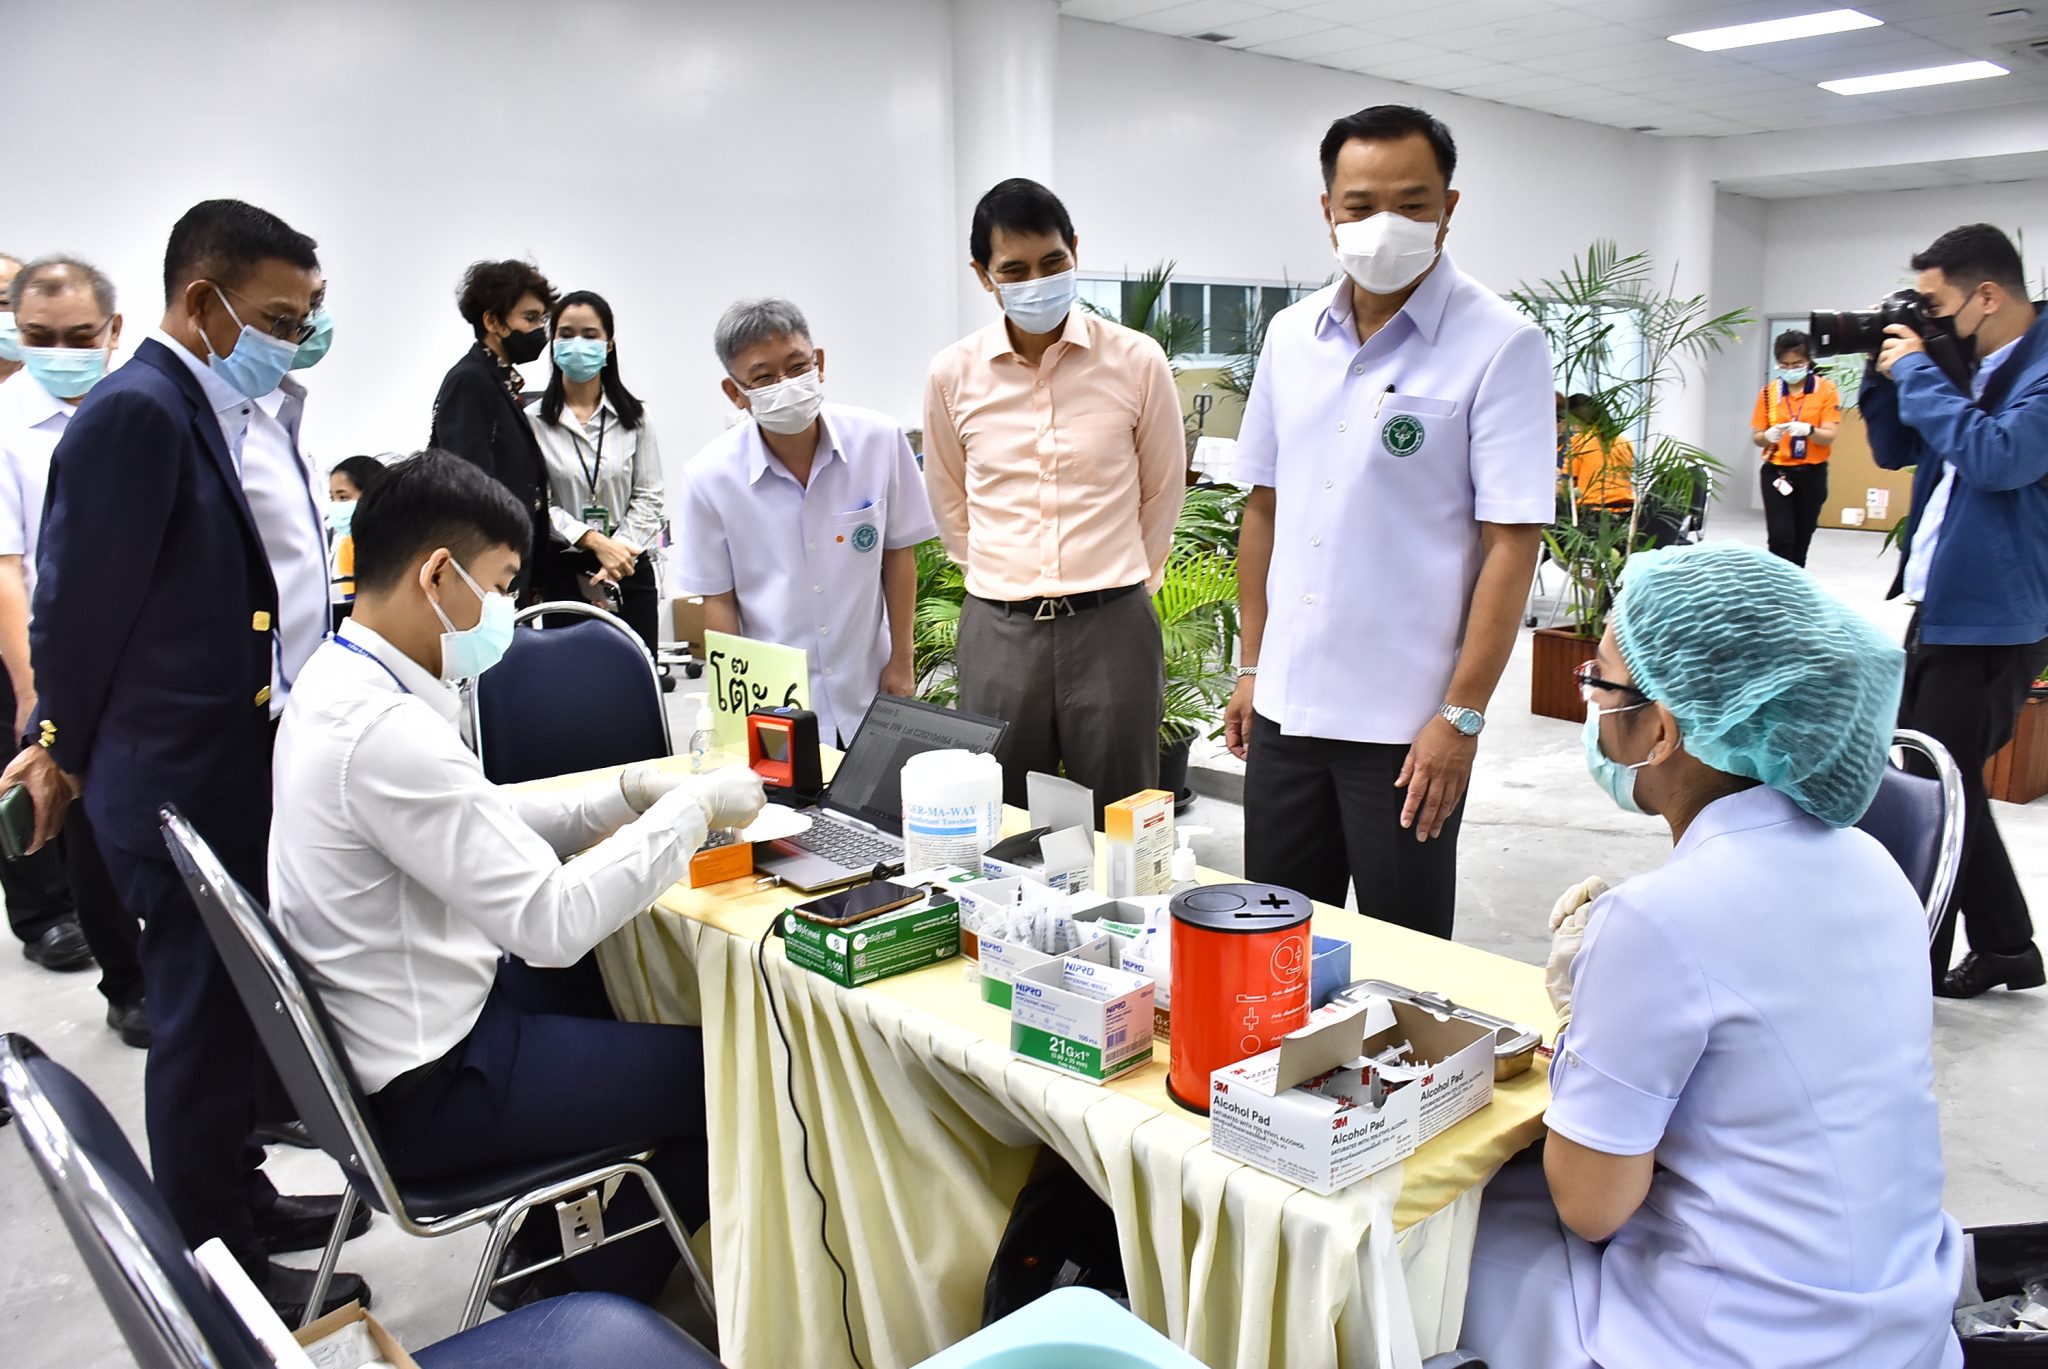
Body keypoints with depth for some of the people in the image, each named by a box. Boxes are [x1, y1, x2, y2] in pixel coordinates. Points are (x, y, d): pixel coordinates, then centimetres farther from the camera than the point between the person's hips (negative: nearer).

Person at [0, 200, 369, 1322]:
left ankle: (239, 1196, 39)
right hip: (187, 778, -8)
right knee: (204, 1015, 6)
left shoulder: (248, 410, 10)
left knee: (246, 999, 21)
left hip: (266, 760, 9)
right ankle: (215, 1261, 24)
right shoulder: (136, 412, -19)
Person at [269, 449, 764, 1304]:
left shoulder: (336, 681, 2)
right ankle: (596, 1299, 21)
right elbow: (552, 925, -29)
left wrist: (623, 795, 1)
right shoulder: (387, 731, -29)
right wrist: (692, 808, -19)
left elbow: (482, 827, 12)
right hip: (427, 1092, -10)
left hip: (369, 1038, 10)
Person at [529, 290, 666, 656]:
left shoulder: (634, 417, 4)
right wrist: (595, 541, -16)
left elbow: (649, 496, 2)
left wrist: (619, 550, -10)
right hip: (564, 573, -1)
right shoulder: (534, 420, -1)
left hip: (630, 571, 1)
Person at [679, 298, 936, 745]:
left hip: (869, 694, 1)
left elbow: (898, 552, 0)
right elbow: (719, 598, -4)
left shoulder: (879, 439, -10)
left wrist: (901, 663, 1)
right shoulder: (711, 477, -12)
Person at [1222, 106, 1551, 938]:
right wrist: (1252, 667, 12)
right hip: (1287, 706, 5)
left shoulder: (1499, 346, -9)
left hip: (1406, 723, -5)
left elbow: (1512, 543, -13)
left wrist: (1462, 716, -16)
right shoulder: (1290, 335, 7)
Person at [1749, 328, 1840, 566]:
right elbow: (1756, 436, 4)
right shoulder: (1768, 392, 1)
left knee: (1802, 539, 9)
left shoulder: (1826, 390, -3)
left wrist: (1808, 430, -30)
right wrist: (1768, 436, -19)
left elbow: (1829, 436, -9)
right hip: (1776, 472, 0)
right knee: (1780, 538, -12)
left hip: (1811, 474, 0)